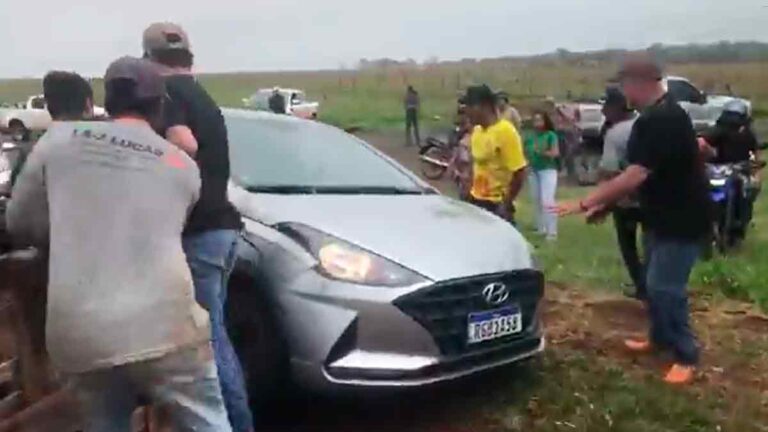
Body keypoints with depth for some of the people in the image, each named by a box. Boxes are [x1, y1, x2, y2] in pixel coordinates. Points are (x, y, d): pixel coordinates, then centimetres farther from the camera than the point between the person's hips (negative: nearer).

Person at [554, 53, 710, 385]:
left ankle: (686, 355, 8)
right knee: (655, 281, 19)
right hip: (663, 215, 10)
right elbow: (640, 174, 14)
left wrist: (586, 203, -28)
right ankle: (660, 338, 35)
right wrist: (606, 204, 11)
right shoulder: (657, 116, 8)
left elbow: (635, 175, -31)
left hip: (682, 219, -10)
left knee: (664, 287, -6)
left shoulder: (663, 120, -26)